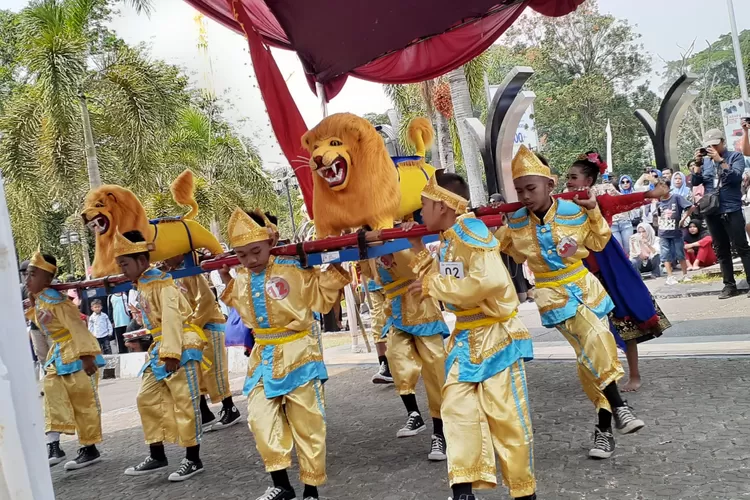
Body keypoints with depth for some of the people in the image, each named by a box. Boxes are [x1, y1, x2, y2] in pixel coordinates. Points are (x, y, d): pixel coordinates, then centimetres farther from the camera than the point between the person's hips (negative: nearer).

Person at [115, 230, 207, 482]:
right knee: (147, 398, 10)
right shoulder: (141, 285, 13)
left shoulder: (160, 282, -14)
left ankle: (193, 460, 5)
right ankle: (157, 456, 20)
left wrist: (171, 353, -25)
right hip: (160, 348, 10)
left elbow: (171, 318, -21)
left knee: (184, 402, -4)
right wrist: (159, 349, 16)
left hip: (181, 346, -10)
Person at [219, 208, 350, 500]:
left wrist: (335, 267, -16)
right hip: (263, 358, 6)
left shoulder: (294, 269, -13)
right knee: (260, 419, 2)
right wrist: (226, 279, 16)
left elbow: (322, 297, -5)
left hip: (298, 354, -5)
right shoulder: (241, 279, 6)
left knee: (307, 423, 3)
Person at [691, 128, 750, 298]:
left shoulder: (735, 156, 1)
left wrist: (720, 160, -18)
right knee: (721, 251, 7)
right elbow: (695, 182, 6)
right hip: (711, 212, 5)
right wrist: (698, 163, -6)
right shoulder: (705, 160, 12)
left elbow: (735, 177, -14)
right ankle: (729, 285, 13)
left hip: (731, 210, -4)